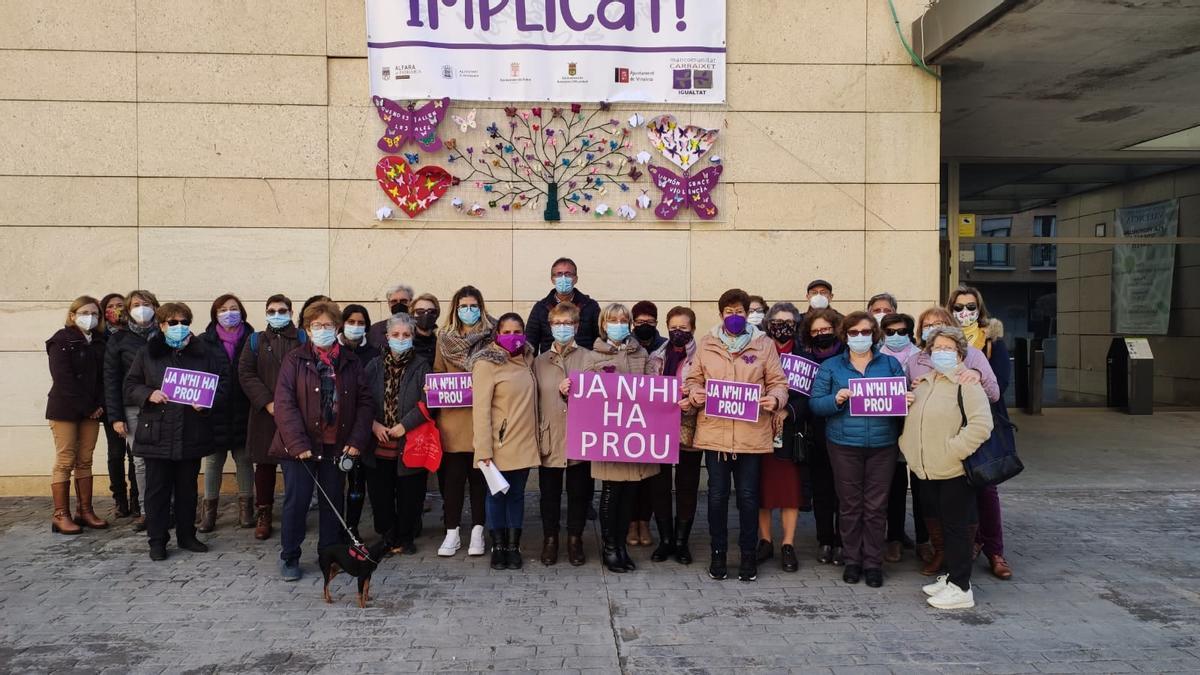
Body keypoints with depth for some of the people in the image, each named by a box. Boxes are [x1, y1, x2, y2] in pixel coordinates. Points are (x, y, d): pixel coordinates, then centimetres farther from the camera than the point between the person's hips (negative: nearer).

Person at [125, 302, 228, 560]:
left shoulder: (205, 354, 4)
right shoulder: (147, 354, 4)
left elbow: (223, 383, 4)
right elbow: (130, 387, 6)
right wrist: (149, 394, -14)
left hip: (192, 435, 1)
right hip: (157, 434, -1)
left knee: (188, 488, 12)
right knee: (157, 489, 4)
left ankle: (187, 535, 25)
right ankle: (157, 540, 15)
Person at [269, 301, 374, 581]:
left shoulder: (351, 362, 6)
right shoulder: (294, 360, -2)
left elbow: (365, 402, 5)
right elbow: (284, 403, -9)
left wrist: (357, 440, -5)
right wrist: (298, 443, -17)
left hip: (336, 446, 3)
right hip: (300, 447, -3)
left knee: (333, 502, 10)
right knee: (296, 502, 2)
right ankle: (289, 558, 18)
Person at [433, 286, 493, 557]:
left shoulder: (491, 337, 2)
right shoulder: (445, 337, 9)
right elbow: (437, 373, 14)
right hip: (452, 417, 2)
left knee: (479, 474, 5)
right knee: (452, 474, 4)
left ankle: (477, 532, 16)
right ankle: (452, 533, 14)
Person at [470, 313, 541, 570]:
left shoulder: (527, 360, 8)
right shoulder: (486, 364, -10)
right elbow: (480, 409, -14)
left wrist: (538, 436, 11)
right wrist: (483, 449, -18)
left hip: (525, 443, 5)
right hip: (500, 445, -5)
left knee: (517, 494, 11)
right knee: (497, 495, 8)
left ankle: (513, 546, 21)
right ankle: (498, 547, 21)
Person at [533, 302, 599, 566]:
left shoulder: (590, 358, 5)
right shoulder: (540, 361, 10)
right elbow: (534, 400, 7)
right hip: (549, 438, 1)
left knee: (579, 492, 7)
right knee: (549, 492, 8)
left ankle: (575, 540, 21)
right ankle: (550, 540, 22)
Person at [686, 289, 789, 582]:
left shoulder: (763, 344, 4)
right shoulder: (707, 343, 7)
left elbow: (778, 381, 5)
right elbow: (694, 379, 11)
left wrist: (775, 398, -15)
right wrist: (695, 393, -10)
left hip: (751, 433, -1)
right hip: (714, 431, 1)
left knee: (748, 495, 7)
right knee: (717, 495, 8)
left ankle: (748, 555, 22)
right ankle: (718, 553, 23)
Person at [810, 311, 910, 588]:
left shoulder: (890, 364, 11)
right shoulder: (831, 367, 7)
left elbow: (903, 397, 8)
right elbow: (815, 403, 0)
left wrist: (906, 400, -14)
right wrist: (836, 400, -18)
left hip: (882, 444, 1)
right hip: (845, 444, -1)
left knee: (876, 506, 4)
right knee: (850, 505, 5)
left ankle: (873, 562, 15)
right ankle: (852, 560, 18)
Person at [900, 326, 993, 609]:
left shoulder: (966, 384, -10)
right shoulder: (923, 384, 14)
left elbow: (981, 425, -20)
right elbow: (912, 422, 25)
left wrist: (953, 450, -21)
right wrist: (908, 446, 11)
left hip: (954, 471, -7)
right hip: (928, 470, 7)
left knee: (957, 526, -1)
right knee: (942, 524, 16)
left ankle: (960, 588, 8)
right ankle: (951, 576, 29)